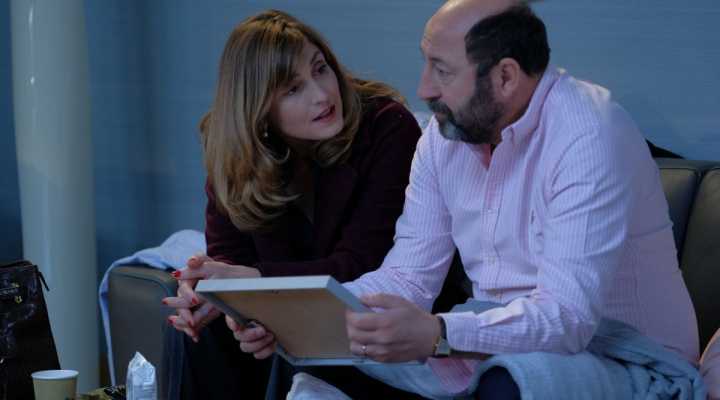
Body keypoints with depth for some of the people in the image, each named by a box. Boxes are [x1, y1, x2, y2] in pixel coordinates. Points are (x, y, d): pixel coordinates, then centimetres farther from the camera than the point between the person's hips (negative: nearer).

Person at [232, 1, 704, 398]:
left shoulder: (588, 137, -23)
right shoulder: (445, 134, 1)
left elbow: (568, 314, -31)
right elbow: (408, 277, 2)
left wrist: (439, 335, -46)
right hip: (499, 338, 7)